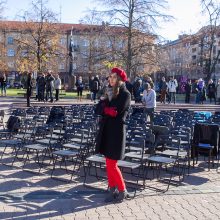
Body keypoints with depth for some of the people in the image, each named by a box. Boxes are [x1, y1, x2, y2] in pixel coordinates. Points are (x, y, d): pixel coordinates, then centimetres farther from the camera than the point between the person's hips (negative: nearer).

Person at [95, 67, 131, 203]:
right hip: (106, 129, 8)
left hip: (116, 131, -7)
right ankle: (112, 189, 25)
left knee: (112, 164, -4)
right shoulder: (111, 92, 13)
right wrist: (105, 102, -10)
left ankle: (123, 191, 10)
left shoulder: (125, 94, -9)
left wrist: (105, 108, -2)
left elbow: (115, 112, -19)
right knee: (109, 163, 13)